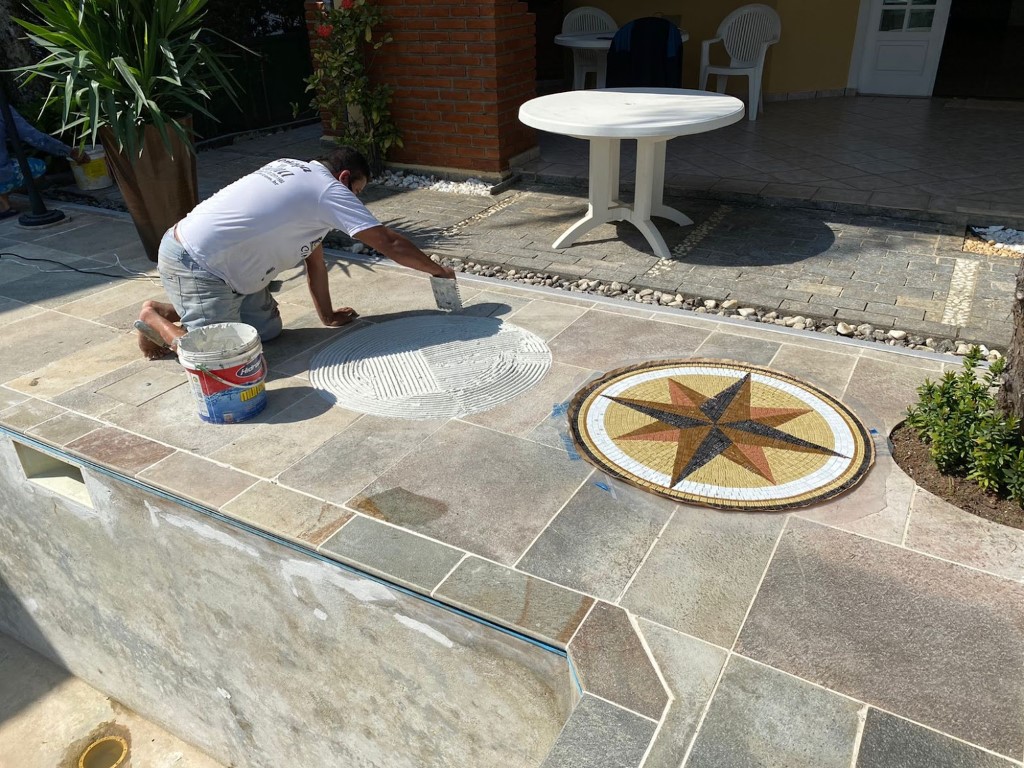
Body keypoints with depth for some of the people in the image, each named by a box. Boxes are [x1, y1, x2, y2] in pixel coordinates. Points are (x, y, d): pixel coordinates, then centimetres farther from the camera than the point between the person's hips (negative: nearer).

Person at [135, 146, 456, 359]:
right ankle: (155, 318, 8)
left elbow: (313, 255, 15)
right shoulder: (330, 191, -15)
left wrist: (327, 315, 18)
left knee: (268, 328, 11)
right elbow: (390, 243, -12)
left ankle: (178, 310, 21)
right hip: (194, 266, -9)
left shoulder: (297, 171, 13)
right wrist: (438, 270, 1)